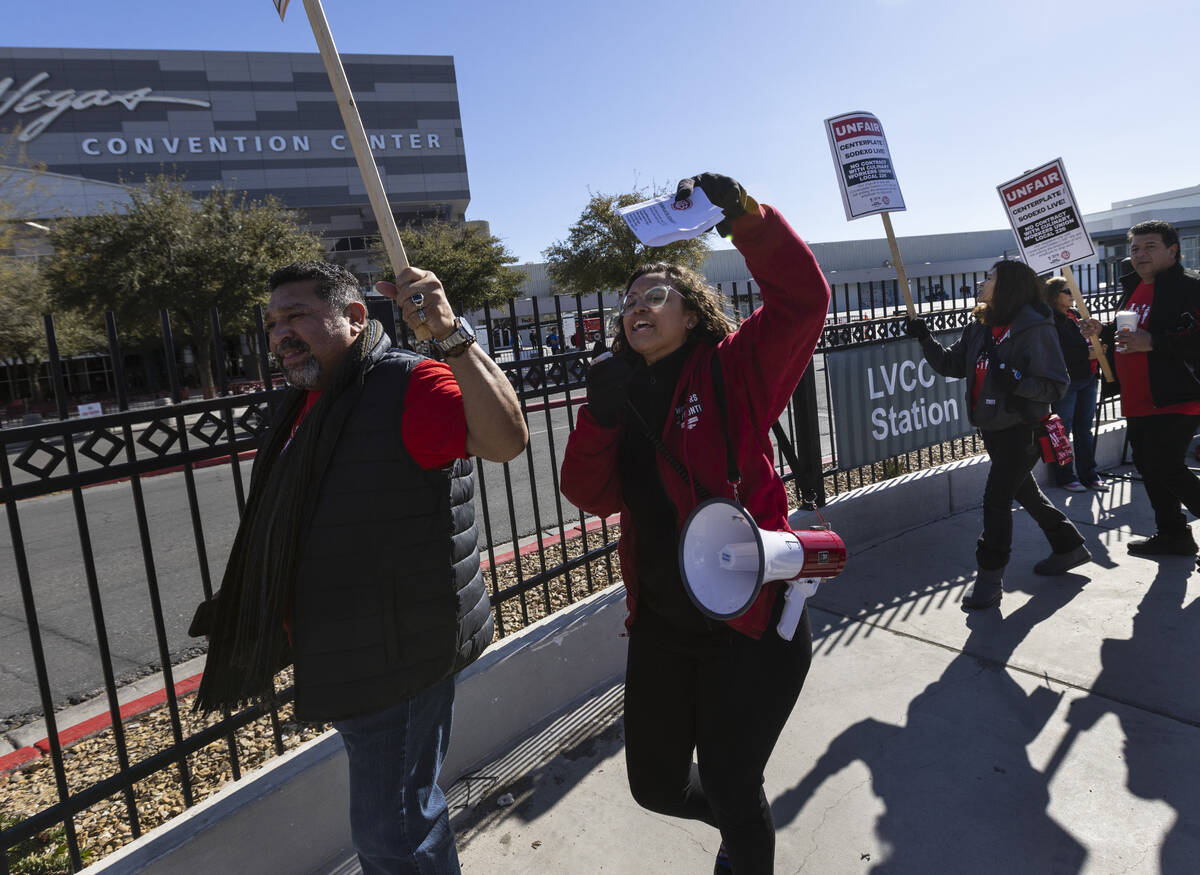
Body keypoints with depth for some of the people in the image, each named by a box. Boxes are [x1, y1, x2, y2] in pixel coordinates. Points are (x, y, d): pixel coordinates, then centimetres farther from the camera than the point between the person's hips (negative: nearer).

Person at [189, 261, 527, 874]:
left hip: (397, 655, -9)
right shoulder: (306, 404, 12)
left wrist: (450, 334, -44)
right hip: (349, 656, 9)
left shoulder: (407, 383, -17)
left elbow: (505, 439, -36)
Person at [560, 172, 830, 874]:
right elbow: (593, 495, -1)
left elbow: (803, 299, -20)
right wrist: (599, 416, -15)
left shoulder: (733, 370, -6)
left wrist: (745, 216, -29)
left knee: (730, 783, 5)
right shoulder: (622, 392, 8)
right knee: (655, 784, 18)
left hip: (749, 614, -6)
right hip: (661, 620, 6)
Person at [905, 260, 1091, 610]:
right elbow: (951, 364, 10)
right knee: (1024, 492, 21)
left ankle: (989, 577, 5)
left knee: (996, 499, -8)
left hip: (1022, 429, -8)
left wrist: (1017, 382, -32)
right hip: (992, 427, 8)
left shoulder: (1035, 329, -16)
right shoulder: (980, 328, 7)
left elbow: (1056, 385, -16)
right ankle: (1069, 547, 40)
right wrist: (925, 338, -3)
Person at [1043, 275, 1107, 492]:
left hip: (1087, 379, 8)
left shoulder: (1076, 315, 17)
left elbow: (1085, 341, 27)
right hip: (1065, 382, -8)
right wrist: (1087, 354, -18)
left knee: (1085, 429, 12)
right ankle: (1065, 477, 9)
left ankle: (1088, 475, 19)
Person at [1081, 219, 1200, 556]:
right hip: (1137, 403, 9)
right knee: (1148, 469, 15)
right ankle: (1173, 535, 29)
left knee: (1167, 471, -13)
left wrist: (1152, 342, -30)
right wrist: (1103, 331, 12)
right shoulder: (1133, 289, 15)